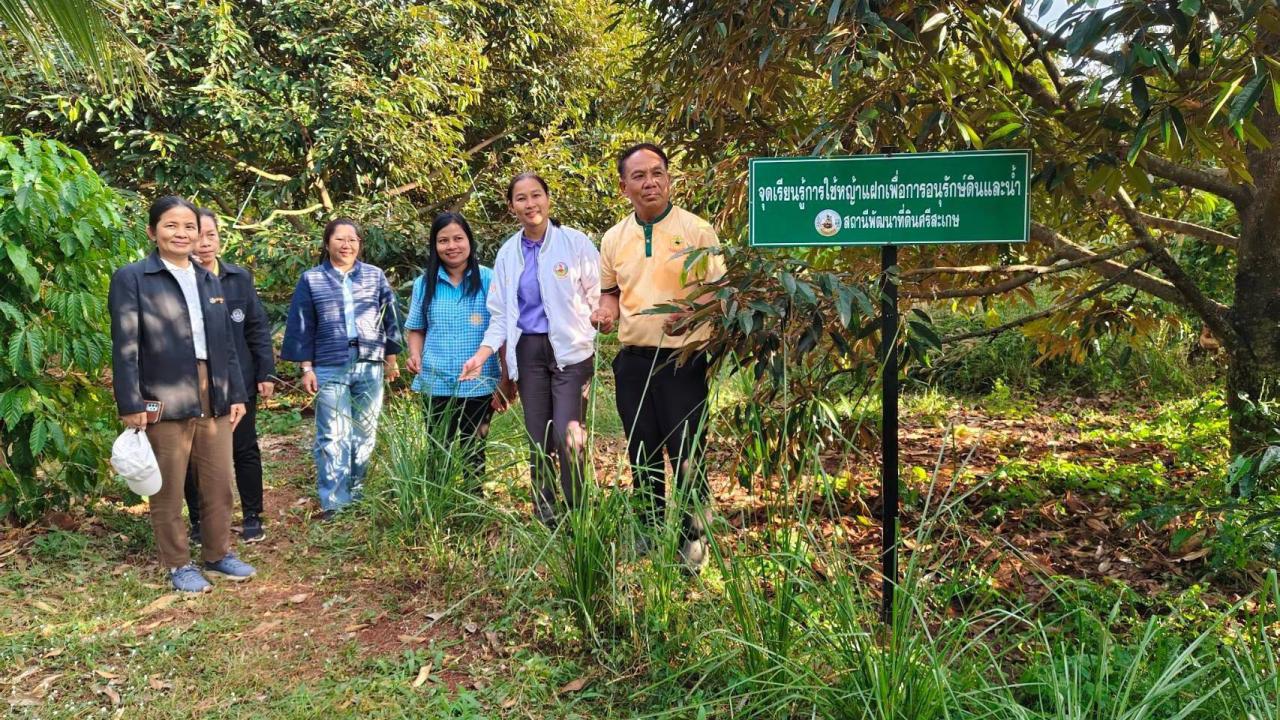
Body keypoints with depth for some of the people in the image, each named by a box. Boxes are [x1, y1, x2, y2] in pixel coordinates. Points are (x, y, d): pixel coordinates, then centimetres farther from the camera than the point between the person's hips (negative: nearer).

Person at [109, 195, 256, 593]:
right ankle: (179, 565, 20)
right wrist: (130, 405, -13)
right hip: (165, 402, -5)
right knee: (169, 491, 6)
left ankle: (218, 555, 28)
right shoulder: (131, 278, -2)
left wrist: (236, 393, 12)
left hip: (214, 400, 5)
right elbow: (124, 346, -7)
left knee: (220, 485, 11)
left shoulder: (209, 280, 15)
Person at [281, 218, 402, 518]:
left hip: (370, 368, 2)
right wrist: (306, 368, 0)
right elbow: (302, 326, 5)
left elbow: (390, 317, 12)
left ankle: (356, 493, 19)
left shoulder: (375, 276, 8)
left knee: (364, 434, 8)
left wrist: (391, 358, 12)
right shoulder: (311, 280, 5)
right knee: (333, 437, -6)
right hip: (330, 370, -2)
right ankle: (333, 502, -2)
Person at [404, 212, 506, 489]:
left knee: (473, 453, 12)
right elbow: (415, 329, 14)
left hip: (479, 385, -2)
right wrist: (415, 354, -7)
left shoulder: (489, 280, -6)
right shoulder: (424, 284, 3)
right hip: (436, 385, 2)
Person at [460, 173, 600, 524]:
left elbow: (599, 298, 0)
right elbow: (501, 314, 11)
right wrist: (481, 355, 0)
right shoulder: (508, 253, 9)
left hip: (570, 350, -4)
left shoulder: (575, 242, -3)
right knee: (538, 439, 6)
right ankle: (544, 516, 18)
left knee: (567, 435, -13)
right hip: (528, 352, 4)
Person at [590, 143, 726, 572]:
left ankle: (693, 536, 14)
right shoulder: (614, 238, 8)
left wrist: (690, 316, -25)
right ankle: (650, 530, 30)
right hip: (633, 359, 5)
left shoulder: (696, 230, -6)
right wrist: (606, 311, -2)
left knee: (686, 453, -2)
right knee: (642, 452, 15)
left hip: (683, 358, -5)